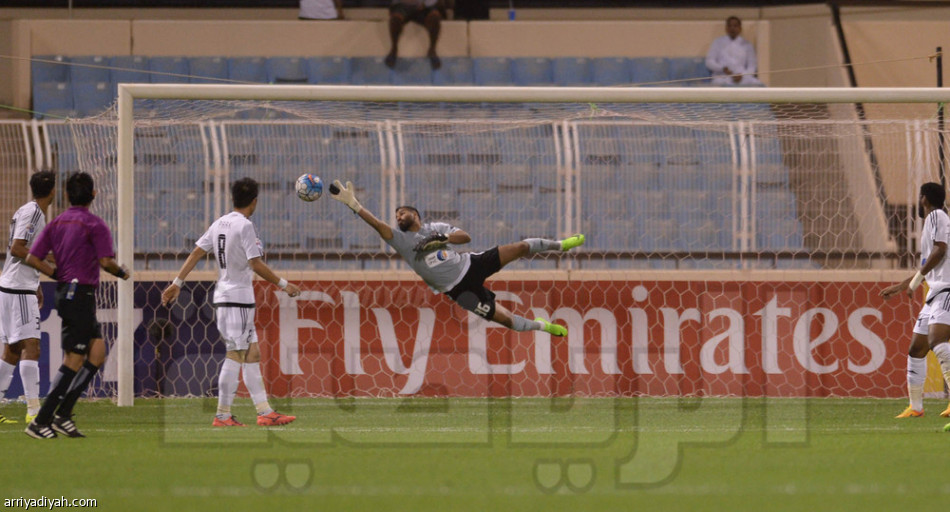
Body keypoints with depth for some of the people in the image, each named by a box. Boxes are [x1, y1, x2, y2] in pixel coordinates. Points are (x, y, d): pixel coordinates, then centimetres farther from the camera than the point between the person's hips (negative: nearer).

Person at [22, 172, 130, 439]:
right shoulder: (94, 224, -9)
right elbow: (105, 262, -19)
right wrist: (122, 273, 0)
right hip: (81, 294, -8)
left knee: (97, 355, 12)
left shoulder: (56, 223, 12)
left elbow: (32, 258, 6)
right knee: (74, 360, -6)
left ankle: (62, 414, 5)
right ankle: (41, 421, -9)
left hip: (64, 291, 8)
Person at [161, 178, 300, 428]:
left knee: (252, 354, 10)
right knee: (235, 355, -6)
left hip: (223, 295, 9)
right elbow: (256, 265, -17)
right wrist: (283, 284, -8)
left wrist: (177, 283, 15)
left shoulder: (219, 224, 11)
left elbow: (196, 253, 11)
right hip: (239, 297, -9)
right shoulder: (244, 226, -13)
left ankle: (265, 412, 10)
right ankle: (223, 415, -6)